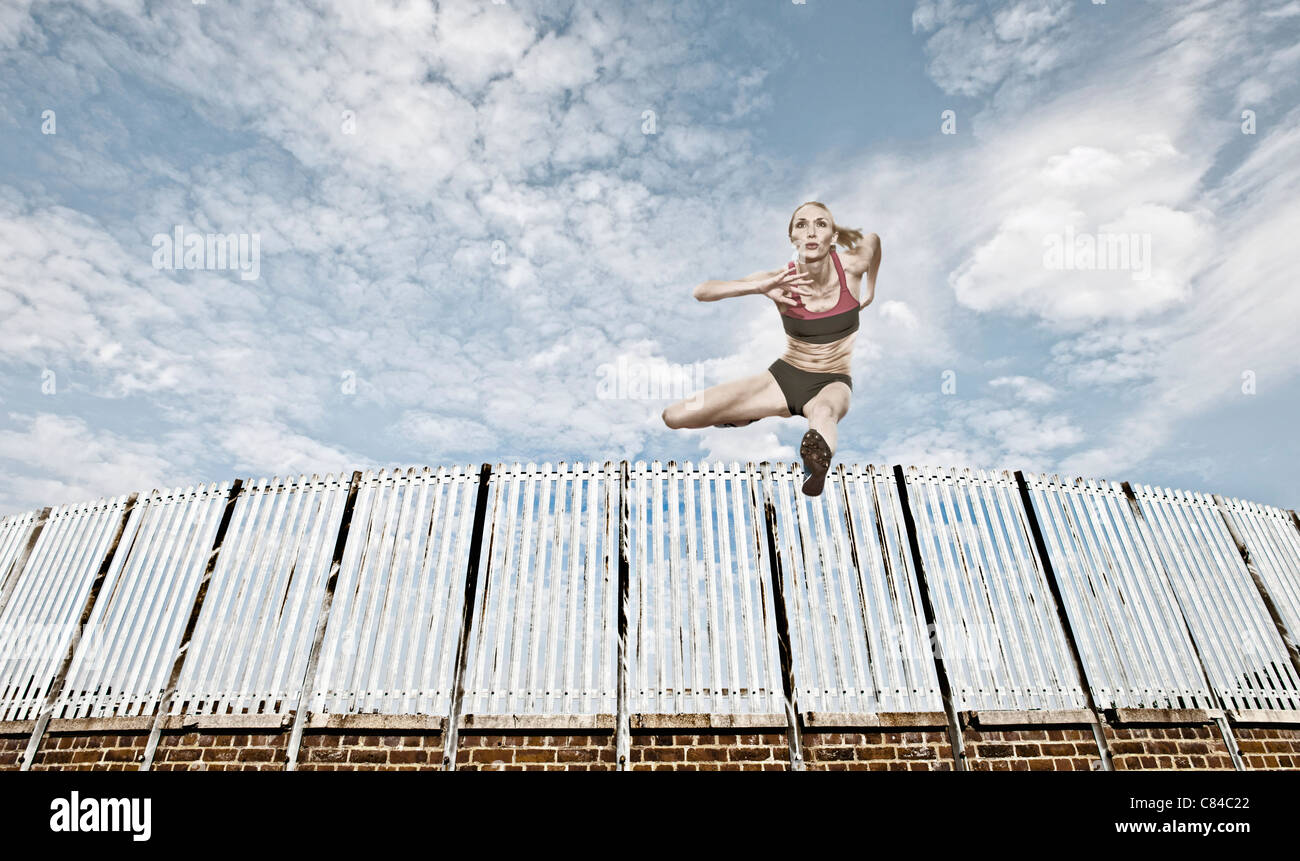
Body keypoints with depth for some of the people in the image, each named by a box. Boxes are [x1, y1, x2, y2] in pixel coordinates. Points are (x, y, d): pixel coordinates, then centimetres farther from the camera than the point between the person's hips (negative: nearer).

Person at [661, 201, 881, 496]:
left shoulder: (852, 266, -12)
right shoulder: (782, 280, -14)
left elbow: (873, 238, 13)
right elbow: (701, 291, -21)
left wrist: (870, 288, 21)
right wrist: (759, 287, -34)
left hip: (833, 383, -1)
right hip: (784, 375, 2)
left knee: (823, 412, -43)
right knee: (674, 416, -10)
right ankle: (745, 417, 18)